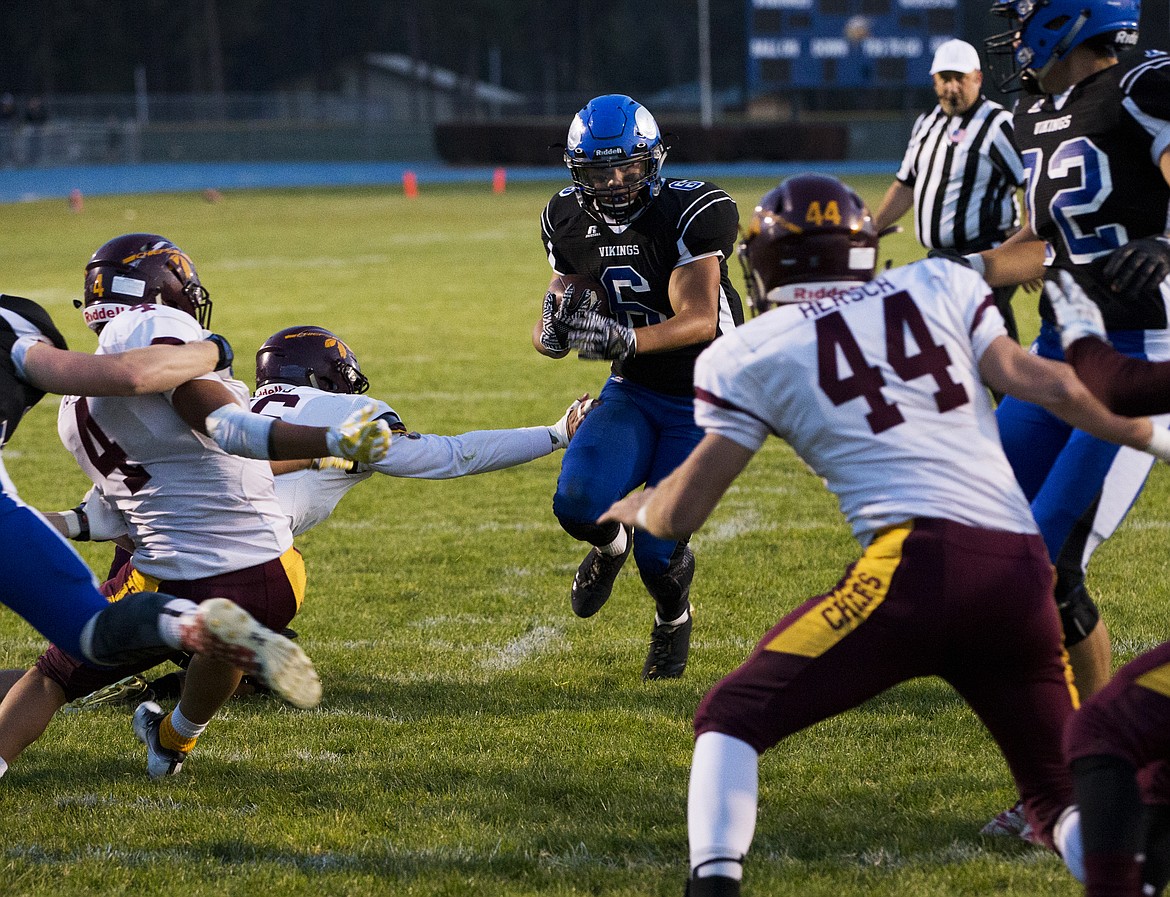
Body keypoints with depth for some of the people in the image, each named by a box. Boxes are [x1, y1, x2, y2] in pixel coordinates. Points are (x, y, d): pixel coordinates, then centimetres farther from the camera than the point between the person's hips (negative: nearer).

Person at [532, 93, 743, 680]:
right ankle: (610, 544, 14)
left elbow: (701, 320, -29)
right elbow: (564, 313, 6)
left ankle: (673, 620, 27)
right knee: (579, 504, -25)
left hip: (702, 399, -4)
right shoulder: (569, 223, -4)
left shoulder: (691, 212, -22)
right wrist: (554, 329, -20)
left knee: (658, 553, -11)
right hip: (630, 393, 4)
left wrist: (624, 339, -45)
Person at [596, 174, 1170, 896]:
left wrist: (636, 508, 38)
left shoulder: (747, 355, 12)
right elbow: (1043, 384, 12)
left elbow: (680, 515, 15)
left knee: (732, 720, 8)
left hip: (919, 565, -4)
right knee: (1061, 796, 16)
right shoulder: (940, 287, 19)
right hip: (1025, 572, 4)